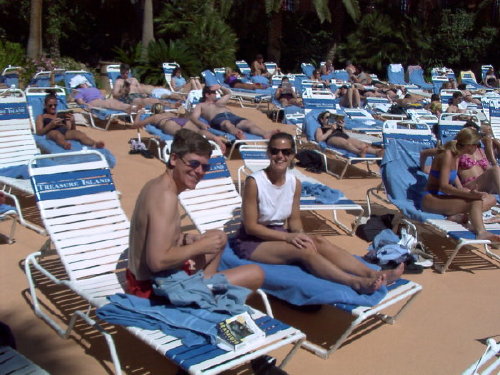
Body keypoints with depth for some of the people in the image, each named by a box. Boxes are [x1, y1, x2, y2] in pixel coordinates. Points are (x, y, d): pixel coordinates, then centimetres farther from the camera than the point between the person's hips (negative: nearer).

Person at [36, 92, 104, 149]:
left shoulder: (62, 115, 33)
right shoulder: (41, 117, 26)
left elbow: (71, 130, 22)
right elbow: (39, 132, 9)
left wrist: (72, 122, -1)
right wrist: (51, 125, -8)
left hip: (66, 132, 2)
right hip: (51, 132, -2)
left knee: (77, 133, -32)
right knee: (57, 134, -40)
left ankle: (95, 144, -63)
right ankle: (65, 144, -77)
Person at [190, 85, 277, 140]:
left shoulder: (218, 102, 44)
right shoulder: (201, 105, 27)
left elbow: (228, 93, 59)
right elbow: (193, 117, 8)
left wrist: (220, 87, 42)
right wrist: (201, 124, -15)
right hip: (217, 118, -5)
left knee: (249, 123, -28)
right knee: (228, 124, -45)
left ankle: (266, 134, -58)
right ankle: (238, 134, -80)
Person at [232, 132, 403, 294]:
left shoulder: (294, 182, -2)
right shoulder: (254, 182, -20)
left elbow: (294, 220, 6)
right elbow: (250, 226, -18)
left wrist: (300, 235, -18)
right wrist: (287, 236, -26)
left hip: (278, 234, 6)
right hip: (251, 241, -5)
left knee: (320, 242, -21)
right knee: (303, 250, -29)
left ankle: (373, 274, -31)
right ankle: (356, 282, -38)